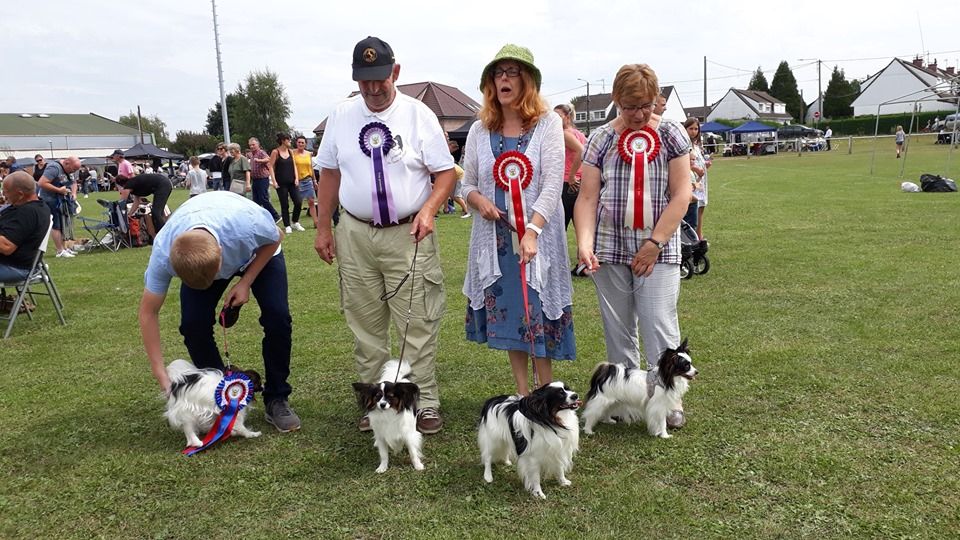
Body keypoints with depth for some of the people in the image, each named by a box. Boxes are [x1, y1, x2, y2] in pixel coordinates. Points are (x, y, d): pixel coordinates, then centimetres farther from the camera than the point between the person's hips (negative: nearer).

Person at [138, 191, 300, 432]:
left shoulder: (247, 223, -44)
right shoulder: (163, 253, -36)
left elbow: (275, 238, -18)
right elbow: (148, 312, -22)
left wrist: (246, 282, -22)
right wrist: (161, 375, -23)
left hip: (259, 252, -1)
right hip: (195, 261, 1)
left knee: (277, 316, -19)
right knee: (192, 324, -19)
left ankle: (277, 399, -1)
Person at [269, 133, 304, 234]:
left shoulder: (290, 151, 9)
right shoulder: (275, 152, -5)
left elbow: (294, 165, 11)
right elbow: (271, 167, -6)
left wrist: (296, 178, 0)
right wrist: (274, 181, -13)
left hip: (292, 181, 5)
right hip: (281, 183, -4)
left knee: (298, 202, -1)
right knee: (284, 205, 1)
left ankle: (295, 223, 17)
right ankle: (287, 226, 11)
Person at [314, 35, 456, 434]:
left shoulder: (418, 115, -3)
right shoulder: (341, 116, 7)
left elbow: (446, 172, -3)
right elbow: (329, 173, 13)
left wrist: (428, 209, -20)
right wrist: (324, 227, 10)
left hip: (408, 234, -3)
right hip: (355, 236, 3)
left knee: (418, 325, -2)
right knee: (365, 326, 10)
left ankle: (425, 404, 10)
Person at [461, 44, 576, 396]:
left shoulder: (548, 123, -3)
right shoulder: (480, 130, 7)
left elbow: (553, 185, -11)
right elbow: (467, 184, 13)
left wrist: (531, 231, -22)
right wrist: (478, 200, -11)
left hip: (537, 236, -3)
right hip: (494, 237, 4)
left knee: (538, 313, -1)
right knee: (506, 316, 8)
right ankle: (523, 393, 20)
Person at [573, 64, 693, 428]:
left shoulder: (670, 135, 2)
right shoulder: (601, 139, 5)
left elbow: (681, 195, -3)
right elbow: (587, 197, 1)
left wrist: (655, 243, -10)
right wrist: (584, 243, -15)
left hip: (658, 250, -1)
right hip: (609, 250, 2)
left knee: (660, 328, -5)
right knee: (618, 330, 8)